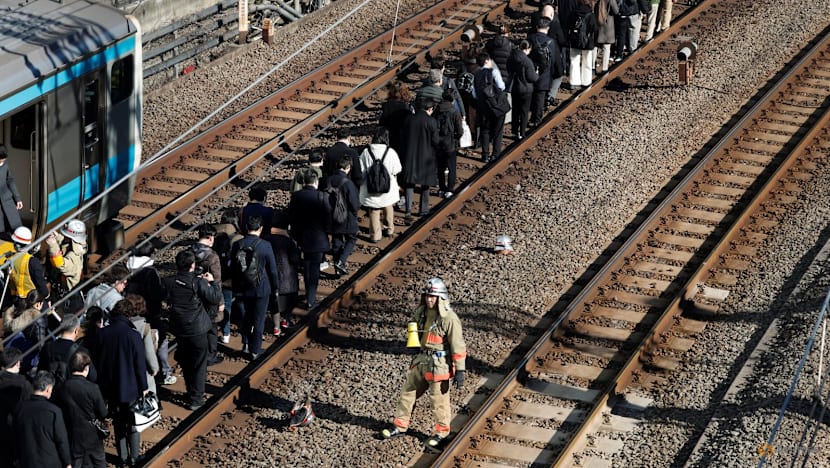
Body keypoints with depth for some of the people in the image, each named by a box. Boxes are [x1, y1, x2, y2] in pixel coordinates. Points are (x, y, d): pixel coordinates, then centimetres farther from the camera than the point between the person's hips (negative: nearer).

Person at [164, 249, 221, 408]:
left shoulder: (169, 282, -8)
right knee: (199, 365, 8)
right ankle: (196, 399, 11)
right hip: (197, 329, -4)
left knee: (186, 363, 21)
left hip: (179, 329, 4)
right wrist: (211, 282, 2)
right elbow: (216, 298, -15)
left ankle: (191, 393, 34)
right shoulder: (198, 283, -21)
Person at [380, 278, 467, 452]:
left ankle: (442, 433, 21)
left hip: (439, 365, -7)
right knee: (408, 392, 14)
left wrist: (460, 370, -18)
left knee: (439, 399, 5)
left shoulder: (449, 318, -19)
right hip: (421, 360, 7)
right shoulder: (421, 312, 3)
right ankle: (400, 426, 28)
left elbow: (458, 346, -18)